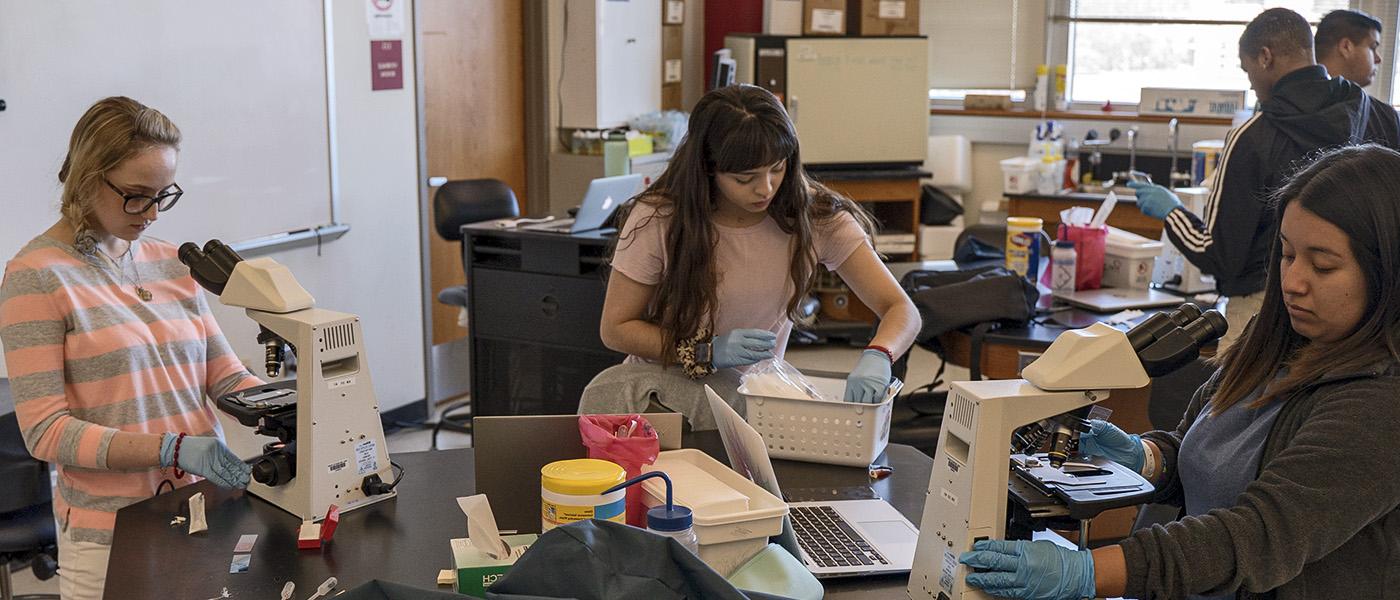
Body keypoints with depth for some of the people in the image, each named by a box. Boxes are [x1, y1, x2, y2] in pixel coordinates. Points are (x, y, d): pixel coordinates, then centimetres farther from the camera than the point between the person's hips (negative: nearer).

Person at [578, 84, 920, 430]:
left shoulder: (815, 217, -11)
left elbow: (902, 310, -11)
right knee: (608, 394, -34)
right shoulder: (658, 219, -14)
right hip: (660, 375, -1)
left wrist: (876, 355, -35)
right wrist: (707, 352, -20)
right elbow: (614, 329, -5)